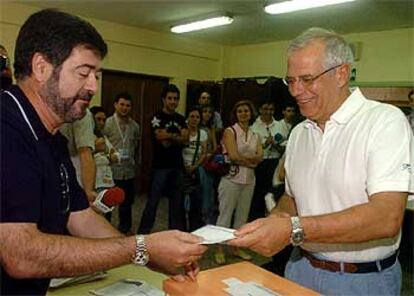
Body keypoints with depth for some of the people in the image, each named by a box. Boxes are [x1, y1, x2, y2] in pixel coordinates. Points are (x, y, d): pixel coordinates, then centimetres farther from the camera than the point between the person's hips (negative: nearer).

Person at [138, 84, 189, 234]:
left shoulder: (181, 119, 12)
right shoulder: (157, 118, -4)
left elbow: (185, 141, -1)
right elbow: (163, 141, -15)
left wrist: (169, 136, -13)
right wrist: (178, 136, -5)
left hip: (177, 166, 6)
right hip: (160, 166, -5)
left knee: (177, 201, 11)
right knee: (153, 201, -2)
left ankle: (175, 231, 22)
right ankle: (143, 232, 6)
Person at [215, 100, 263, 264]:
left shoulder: (255, 136, 12)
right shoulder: (230, 132, -3)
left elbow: (259, 157, -3)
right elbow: (233, 156, -15)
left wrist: (241, 158, -15)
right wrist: (250, 159, -5)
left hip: (249, 179, 5)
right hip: (232, 178, -5)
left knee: (242, 215, 12)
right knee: (225, 214, -1)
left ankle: (237, 248, 25)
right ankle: (219, 251, 9)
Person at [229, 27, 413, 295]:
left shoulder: (386, 121, -16)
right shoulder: (299, 133, 5)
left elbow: (387, 218, -28)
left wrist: (294, 229, -34)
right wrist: (278, 218, -9)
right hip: (301, 267, 6)